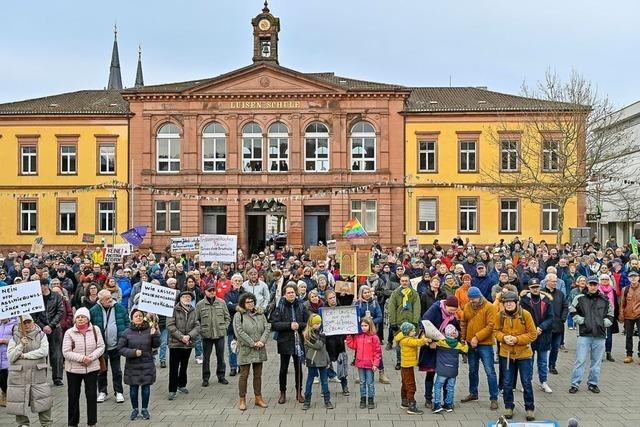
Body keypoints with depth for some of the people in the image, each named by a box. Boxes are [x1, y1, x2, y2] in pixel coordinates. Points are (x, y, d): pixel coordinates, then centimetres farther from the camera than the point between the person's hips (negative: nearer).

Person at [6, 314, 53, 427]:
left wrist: (25, 355, -12)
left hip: (38, 374, -1)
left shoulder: (41, 335, 3)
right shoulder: (14, 338, 4)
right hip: (19, 375, 1)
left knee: (43, 401, 0)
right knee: (19, 403, 6)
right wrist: (21, 345, -15)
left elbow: (44, 351, -10)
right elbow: (10, 358, -3)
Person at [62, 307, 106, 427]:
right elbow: (66, 352, -12)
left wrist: (92, 356, -19)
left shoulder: (95, 330, -3)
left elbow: (101, 347, -2)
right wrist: (81, 358, -22)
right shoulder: (69, 333, -9)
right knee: (73, 396, 11)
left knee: (92, 396, 7)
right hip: (73, 369, -1)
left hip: (92, 368, 1)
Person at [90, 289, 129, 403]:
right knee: (102, 370, 13)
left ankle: (119, 392, 19)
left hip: (116, 345, 1)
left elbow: (126, 323, 3)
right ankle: (102, 392, 27)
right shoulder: (94, 311, -8)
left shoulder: (120, 308, -3)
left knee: (117, 370, 10)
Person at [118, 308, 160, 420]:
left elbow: (156, 345, -3)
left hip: (147, 365, 0)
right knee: (133, 388, 9)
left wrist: (154, 335, -20)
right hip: (132, 365, 0)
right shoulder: (127, 332, -5)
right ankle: (135, 409, 28)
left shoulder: (149, 330, -4)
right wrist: (133, 352, -15)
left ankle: (145, 409, 25)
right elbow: (120, 348, -3)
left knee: (146, 387, 9)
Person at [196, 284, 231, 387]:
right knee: (206, 358, 8)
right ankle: (205, 378, 19)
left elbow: (227, 317, 10)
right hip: (206, 335, -1)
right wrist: (200, 330, -7)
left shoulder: (221, 302, 3)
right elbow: (196, 320, 3)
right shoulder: (200, 304, -1)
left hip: (220, 334, 1)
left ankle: (221, 376, 23)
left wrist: (225, 327, 0)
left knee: (220, 356, 10)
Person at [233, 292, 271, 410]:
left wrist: (262, 341, -13)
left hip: (259, 350, 4)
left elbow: (267, 327, 3)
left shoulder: (260, 314, 10)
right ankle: (242, 400, 14)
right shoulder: (238, 315, -5)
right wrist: (252, 343, -15)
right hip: (245, 350, -4)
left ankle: (258, 398, 23)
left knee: (258, 374, 12)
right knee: (244, 375, 2)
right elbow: (239, 332, -14)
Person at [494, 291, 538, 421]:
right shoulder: (500, 315, -5)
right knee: (507, 383, 11)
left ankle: (529, 408, 23)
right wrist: (504, 337, -17)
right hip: (506, 354, 2)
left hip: (524, 354, -2)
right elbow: (497, 331, 5)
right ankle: (508, 407, 27)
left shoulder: (525, 314, -13)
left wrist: (517, 339, -21)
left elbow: (533, 334, -10)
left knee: (526, 383, 7)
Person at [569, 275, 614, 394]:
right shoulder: (580, 298, 0)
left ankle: (593, 383, 24)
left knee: (596, 362, 10)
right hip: (584, 335, -2)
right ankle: (575, 384, 6)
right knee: (580, 361, -1)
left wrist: (604, 323, 1)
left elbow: (611, 315, 16)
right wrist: (581, 320, -5)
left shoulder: (605, 300, 7)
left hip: (600, 336, 3)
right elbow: (572, 312, 5)